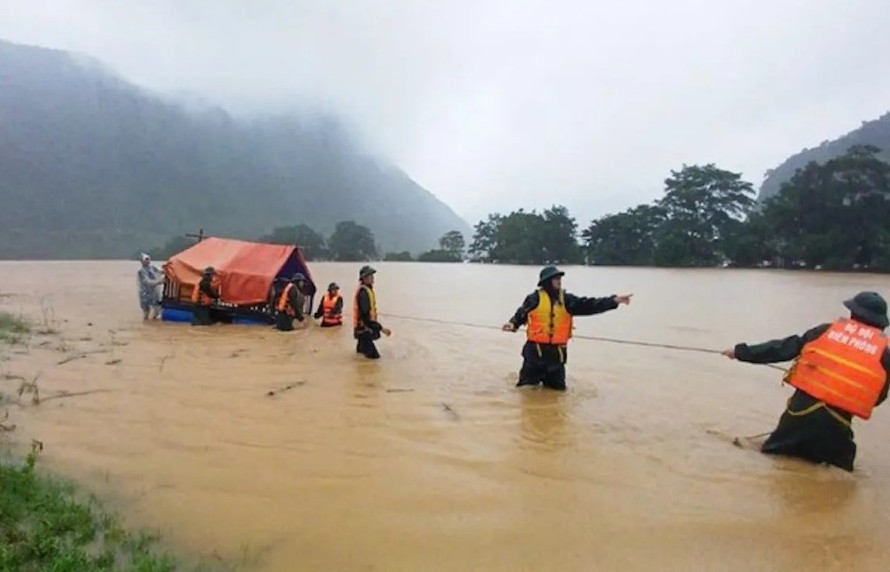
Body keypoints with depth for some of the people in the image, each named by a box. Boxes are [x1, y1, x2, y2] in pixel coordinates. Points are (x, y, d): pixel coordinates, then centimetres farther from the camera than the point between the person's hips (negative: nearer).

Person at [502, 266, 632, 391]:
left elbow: (589, 305, -3)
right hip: (536, 349, -3)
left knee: (558, 386, 14)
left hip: (557, 351, 4)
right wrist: (513, 324, -27)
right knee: (527, 384, 3)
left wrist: (614, 301, -11)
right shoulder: (535, 298, -6)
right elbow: (521, 314, -5)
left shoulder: (566, 299, 3)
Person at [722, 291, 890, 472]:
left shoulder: (827, 330, 5)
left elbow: (781, 348, 7)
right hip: (837, 423, 0)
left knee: (771, 457, 14)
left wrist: (741, 351, 15)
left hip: (803, 409, 1)